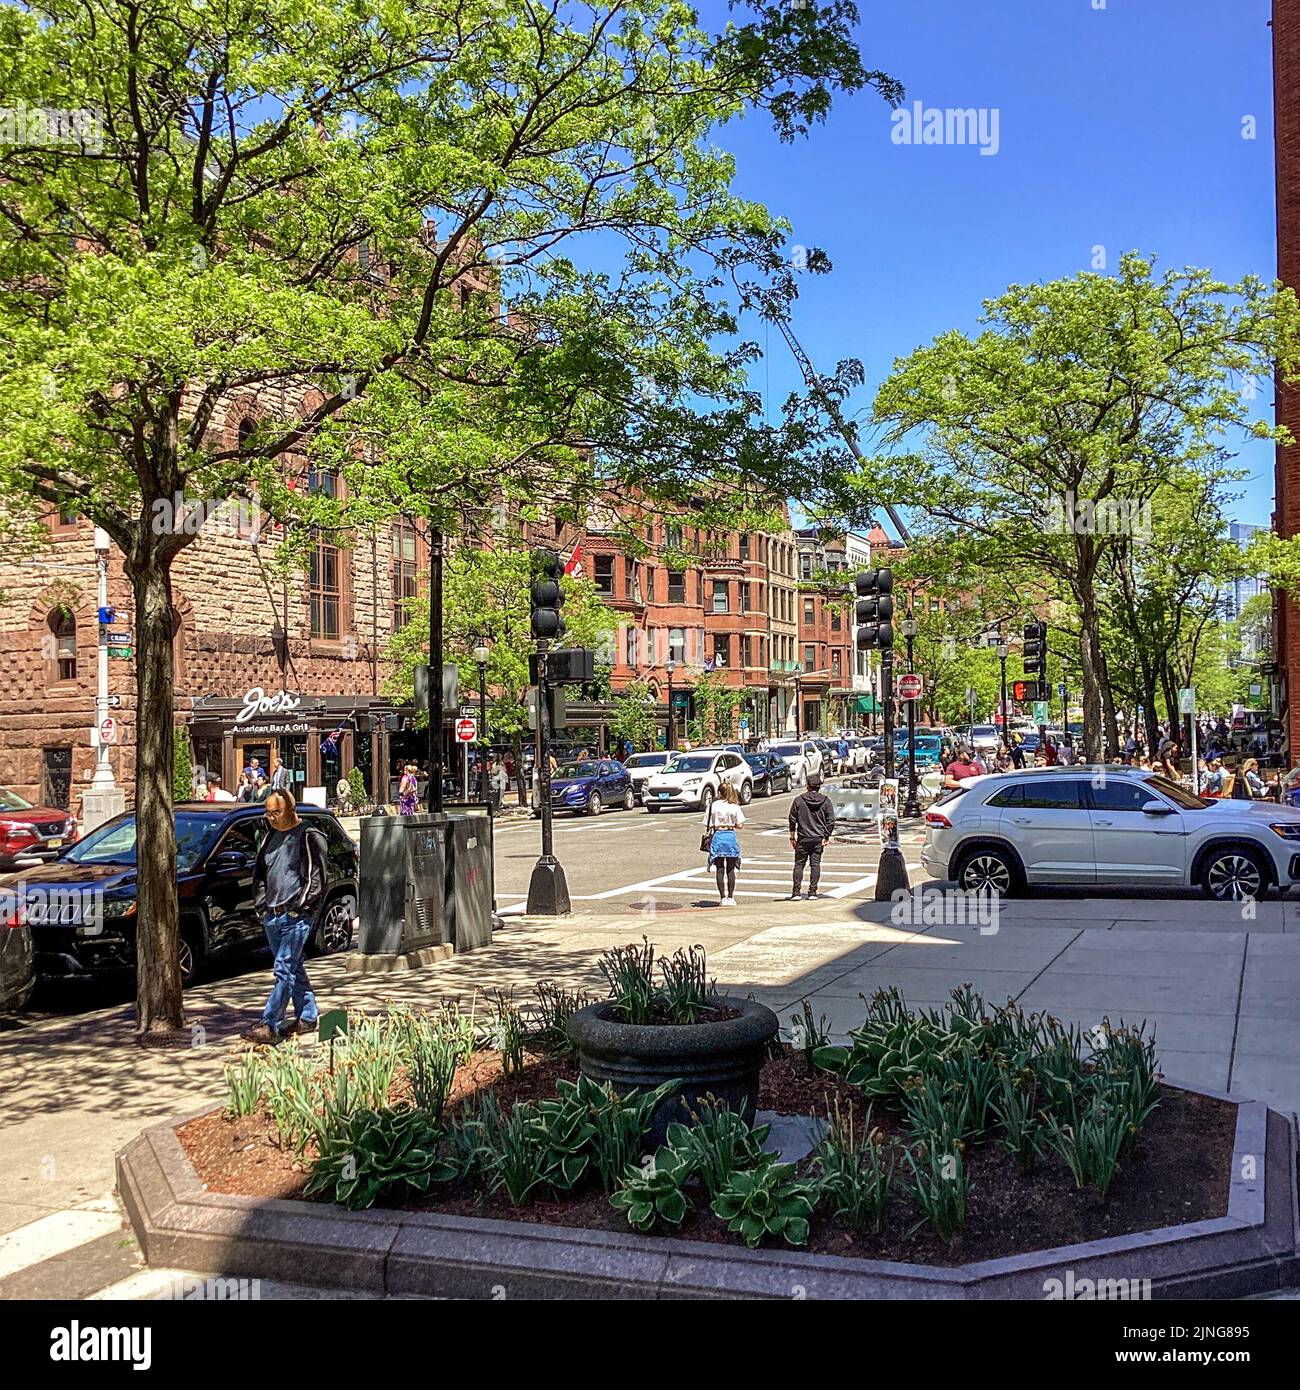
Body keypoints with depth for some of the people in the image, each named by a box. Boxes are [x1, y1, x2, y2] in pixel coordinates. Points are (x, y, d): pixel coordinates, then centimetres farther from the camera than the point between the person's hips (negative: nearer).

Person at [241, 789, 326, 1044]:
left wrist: (300, 907, -14)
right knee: (293, 968, 14)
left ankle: (270, 1026, -11)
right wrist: (260, 904, 12)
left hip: (296, 917, -8)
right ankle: (307, 1018, 23)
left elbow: (318, 877, -12)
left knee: (284, 970, -10)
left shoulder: (309, 837, -8)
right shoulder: (271, 838, 16)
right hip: (271, 916, 8)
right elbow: (259, 873, 23)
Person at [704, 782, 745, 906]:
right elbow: (739, 825, -3)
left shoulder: (713, 805, -5)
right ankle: (730, 898, 10)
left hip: (718, 837, -1)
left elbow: (707, 826, -4)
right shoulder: (735, 806, -2)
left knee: (720, 870, 5)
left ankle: (722, 898, 3)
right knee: (730, 870, 9)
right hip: (731, 837, 1)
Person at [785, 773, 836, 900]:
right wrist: (827, 837, 3)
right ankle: (813, 892, 5)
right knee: (815, 864, 6)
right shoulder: (825, 801, -2)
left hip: (803, 838, -1)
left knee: (799, 864, 6)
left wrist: (792, 837, 9)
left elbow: (792, 820, 0)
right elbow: (831, 821, -3)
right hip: (818, 839, 1)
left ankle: (796, 892, 2)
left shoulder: (798, 800, -4)